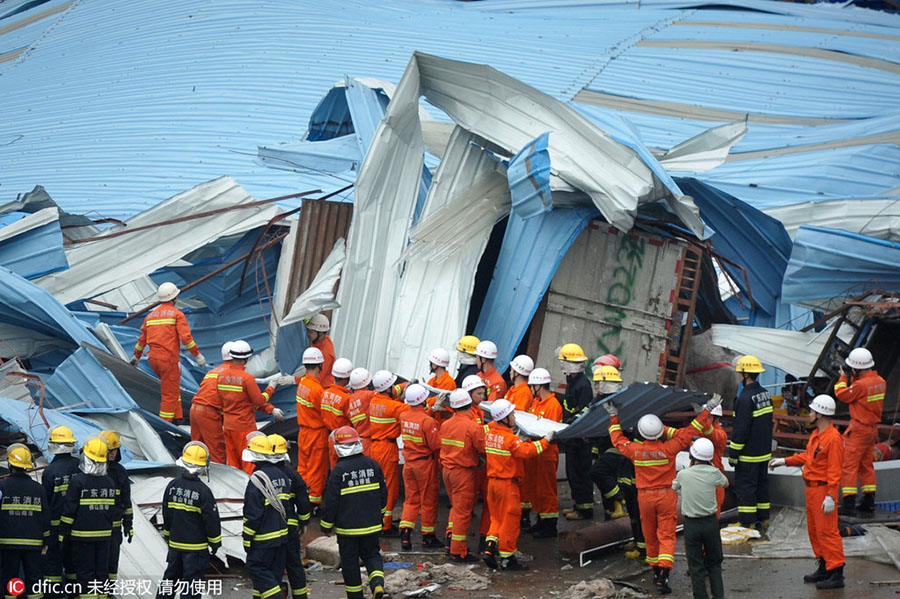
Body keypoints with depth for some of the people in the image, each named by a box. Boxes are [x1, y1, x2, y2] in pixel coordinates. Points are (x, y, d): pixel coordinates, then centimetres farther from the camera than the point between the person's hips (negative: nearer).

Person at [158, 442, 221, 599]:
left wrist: (167, 535, 23)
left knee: (170, 576, 19)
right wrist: (215, 543, 0)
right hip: (196, 547, -5)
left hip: (175, 543, 5)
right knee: (192, 581, 2)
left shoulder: (172, 485, -3)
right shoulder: (203, 490, -18)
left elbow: (166, 514, 9)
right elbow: (212, 519, -13)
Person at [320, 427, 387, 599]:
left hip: (347, 526, -4)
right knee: (371, 554, 17)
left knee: (350, 561, 10)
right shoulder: (372, 465, -1)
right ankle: (377, 581, -8)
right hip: (371, 524, 4)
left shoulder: (338, 470, -16)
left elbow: (331, 501, -12)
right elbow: (383, 494, 8)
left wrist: (326, 525, 1)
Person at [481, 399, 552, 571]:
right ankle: (507, 557, 9)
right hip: (507, 483, -7)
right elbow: (528, 451, -19)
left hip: (492, 481, 7)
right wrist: (545, 441, -11)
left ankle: (489, 548, 4)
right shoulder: (510, 439, -19)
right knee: (510, 520, 3)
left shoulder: (490, 433, 3)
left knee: (497, 518, 18)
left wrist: (520, 440, 12)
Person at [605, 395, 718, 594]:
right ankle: (663, 576, -14)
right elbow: (690, 431, -10)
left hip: (645, 497, 2)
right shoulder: (668, 448, -14)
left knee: (650, 536, 17)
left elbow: (617, 439, 10)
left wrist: (614, 417, 22)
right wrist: (706, 410, -4)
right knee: (666, 536, -2)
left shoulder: (634, 450, -8)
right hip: (666, 496, -2)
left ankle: (656, 570, 29)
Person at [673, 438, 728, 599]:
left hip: (691, 525, -1)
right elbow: (725, 483, 13)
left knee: (696, 566, 7)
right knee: (714, 563, 17)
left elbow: (673, 487, 13)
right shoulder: (713, 473, -10)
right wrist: (711, 466, 20)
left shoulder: (683, 474, -9)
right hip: (711, 522, 1)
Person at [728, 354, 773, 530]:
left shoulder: (746, 398, -21)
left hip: (748, 454, -9)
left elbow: (741, 428, -20)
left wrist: (733, 453, -13)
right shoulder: (765, 393, 7)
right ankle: (762, 520, 22)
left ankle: (747, 523, 1)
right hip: (764, 450, 9)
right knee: (761, 483, 16)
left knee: (745, 486, -2)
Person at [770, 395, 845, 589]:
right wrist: (785, 461, 23)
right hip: (811, 488, 10)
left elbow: (834, 471, -21)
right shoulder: (816, 434, 11)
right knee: (814, 530, 16)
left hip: (823, 489, -10)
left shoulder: (833, 438, -19)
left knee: (827, 531, -9)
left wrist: (830, 496, -23)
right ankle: (824, 568, 26)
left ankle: (836, 574, -5)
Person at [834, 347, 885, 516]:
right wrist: (853, 378, 11)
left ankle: (848, 503, -6)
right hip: (873, 427, 9)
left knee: (849, 465, -4)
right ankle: (869, 502, 20)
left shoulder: (861, 385, -23)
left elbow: (842, 395, -8)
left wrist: (843, 377, 5)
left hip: (859, 429, -9)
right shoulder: (880, 381, 3)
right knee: (866, 464, 18)